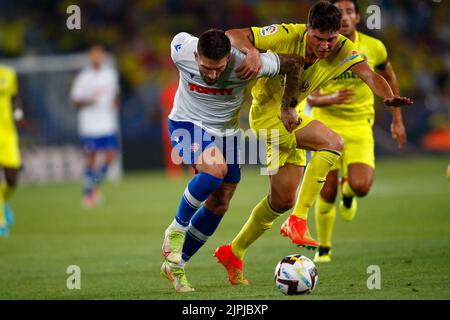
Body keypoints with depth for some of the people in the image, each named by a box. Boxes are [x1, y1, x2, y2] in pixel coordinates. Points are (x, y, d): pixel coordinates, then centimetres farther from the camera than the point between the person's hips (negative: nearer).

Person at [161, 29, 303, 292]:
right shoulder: (181, 50, -27)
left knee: (219, 205, 4)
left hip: (226, 132, 3)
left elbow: (293, 63, -15)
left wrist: (286, 107, -4)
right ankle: (176, 229, -13)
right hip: (187, 123, -3)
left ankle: (175, 266, 19)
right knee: (215, 168, -33)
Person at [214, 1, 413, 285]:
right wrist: (252, 51, -42)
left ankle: (234, 253, 28)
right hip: (268, 114, -7)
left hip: (289, 118, 7)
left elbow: (369, 74, -27)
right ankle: (298, 220, -23)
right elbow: (233, 36, -20)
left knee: (283, 199, 13)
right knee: (333, 142, -26)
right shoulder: (287, 36, -22)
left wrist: (389, 96, -47)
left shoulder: (342, 49, -12)